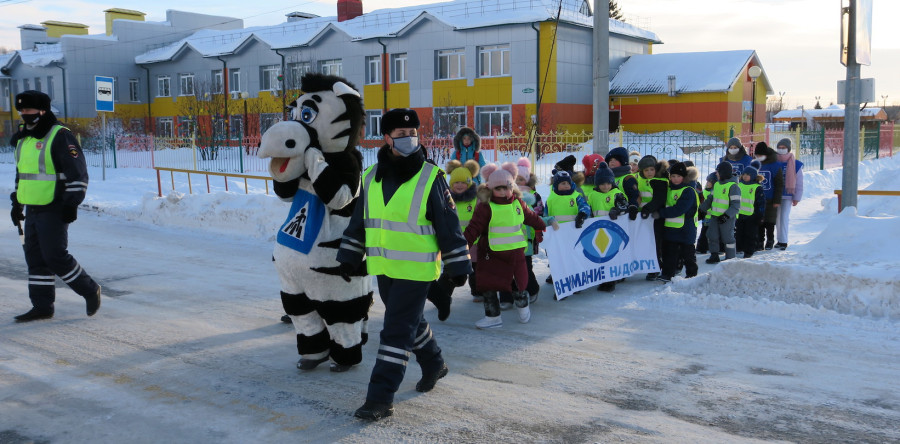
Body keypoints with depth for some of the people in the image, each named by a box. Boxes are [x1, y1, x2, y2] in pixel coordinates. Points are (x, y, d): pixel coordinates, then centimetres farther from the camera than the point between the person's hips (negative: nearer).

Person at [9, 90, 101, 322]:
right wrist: (17, 203, 24)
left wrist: (71, 203, -18)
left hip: (53, 210, -9)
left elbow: (77, 172, -16)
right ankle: (42, 306, 16)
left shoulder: (60, 136, -12)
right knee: (35, 258, 9)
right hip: (32, 211, 9)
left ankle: (90, 290, 10)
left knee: (55, 256, -8)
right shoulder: (23, 139, 16)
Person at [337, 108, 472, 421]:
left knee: (397, 331, -7)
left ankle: (380, 398, -1)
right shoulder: (370, 177, 6)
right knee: (411, 321, 21)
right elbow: (358, 221, 15)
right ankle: (434, 365, 44)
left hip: (416, 269, -6)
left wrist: (457, 265, -6)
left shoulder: (430, 177, -9)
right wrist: (350, 256, 15)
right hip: (383, 268, 6)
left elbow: (448, 224, -7)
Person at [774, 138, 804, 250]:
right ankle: (779, 240, 19)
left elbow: (799, 182, 0)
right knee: (777, 218, 9)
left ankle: (783, 241, -2)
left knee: (784, 218, -7)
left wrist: (797, 198, -1)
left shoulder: (796, 164, -3)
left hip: (787, 195, -3)